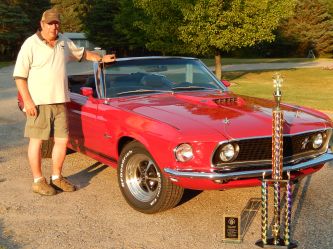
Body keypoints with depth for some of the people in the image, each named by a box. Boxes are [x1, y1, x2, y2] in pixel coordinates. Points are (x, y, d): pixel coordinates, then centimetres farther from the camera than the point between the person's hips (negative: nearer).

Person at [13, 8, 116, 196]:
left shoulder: (64, 42, 10)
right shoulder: (30, 44, -7)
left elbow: (82, 53, 29)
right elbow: (19, 75, -8)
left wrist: (102, 58, 25)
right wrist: (27, 101, -15)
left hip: (60, 102, 6)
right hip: (38, 103, -5)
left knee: (62, 140, 7)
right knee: (37, 141, 2)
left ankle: (56, 177, 22)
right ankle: (38, 181, 12)